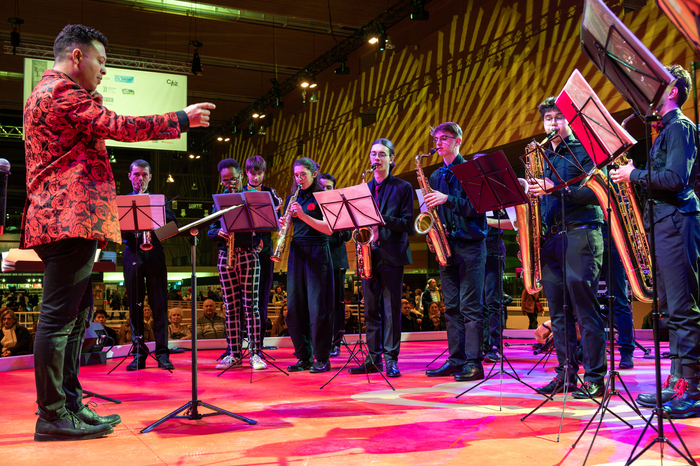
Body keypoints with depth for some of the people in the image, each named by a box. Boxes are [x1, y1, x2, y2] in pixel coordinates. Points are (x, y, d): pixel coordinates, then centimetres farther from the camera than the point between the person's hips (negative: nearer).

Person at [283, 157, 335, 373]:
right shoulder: (292, 199, 15)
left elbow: (328, 228, -11)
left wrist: (303, 215, -18)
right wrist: (283, 224, -6)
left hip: (317, 254, -5)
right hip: (296, 253, 5)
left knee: (318, 307, -5)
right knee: (295, 307, 3)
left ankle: (322, 358, 3)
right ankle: (304, 357, 12)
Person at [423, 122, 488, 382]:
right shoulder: (436, 176, 17)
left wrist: (447, 199, -20)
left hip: (470, 244, -6)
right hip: (446, 245, 7)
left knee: (470, 307, -7)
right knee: (451, 307, 8)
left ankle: (474, 363, -4)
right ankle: (456, 359, 13)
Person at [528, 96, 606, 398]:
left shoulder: (583, 150, 2)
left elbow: (594, 190, -11)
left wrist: (555, 189, -20)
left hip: (580, 234, -6)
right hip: (550, 237, 6)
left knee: (585, 309, -7)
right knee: (559, 312, 6)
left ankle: (594, 377, -2)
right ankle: (566, 373, 12)